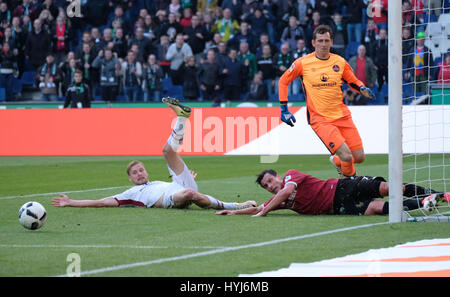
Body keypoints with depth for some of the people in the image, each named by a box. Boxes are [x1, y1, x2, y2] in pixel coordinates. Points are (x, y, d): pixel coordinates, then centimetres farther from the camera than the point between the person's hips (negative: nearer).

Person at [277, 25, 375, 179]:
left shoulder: (340, 62, 3)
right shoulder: (303, 63, -5)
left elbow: (353, 81, 18)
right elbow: (283, 81, 9)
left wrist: (362, 89, -5)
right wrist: (284, 109, 5)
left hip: (342, 115, 4)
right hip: (319, 119, -4)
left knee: (359, 157, 1)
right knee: (346, 157, -20)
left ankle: (337, 161, 33)